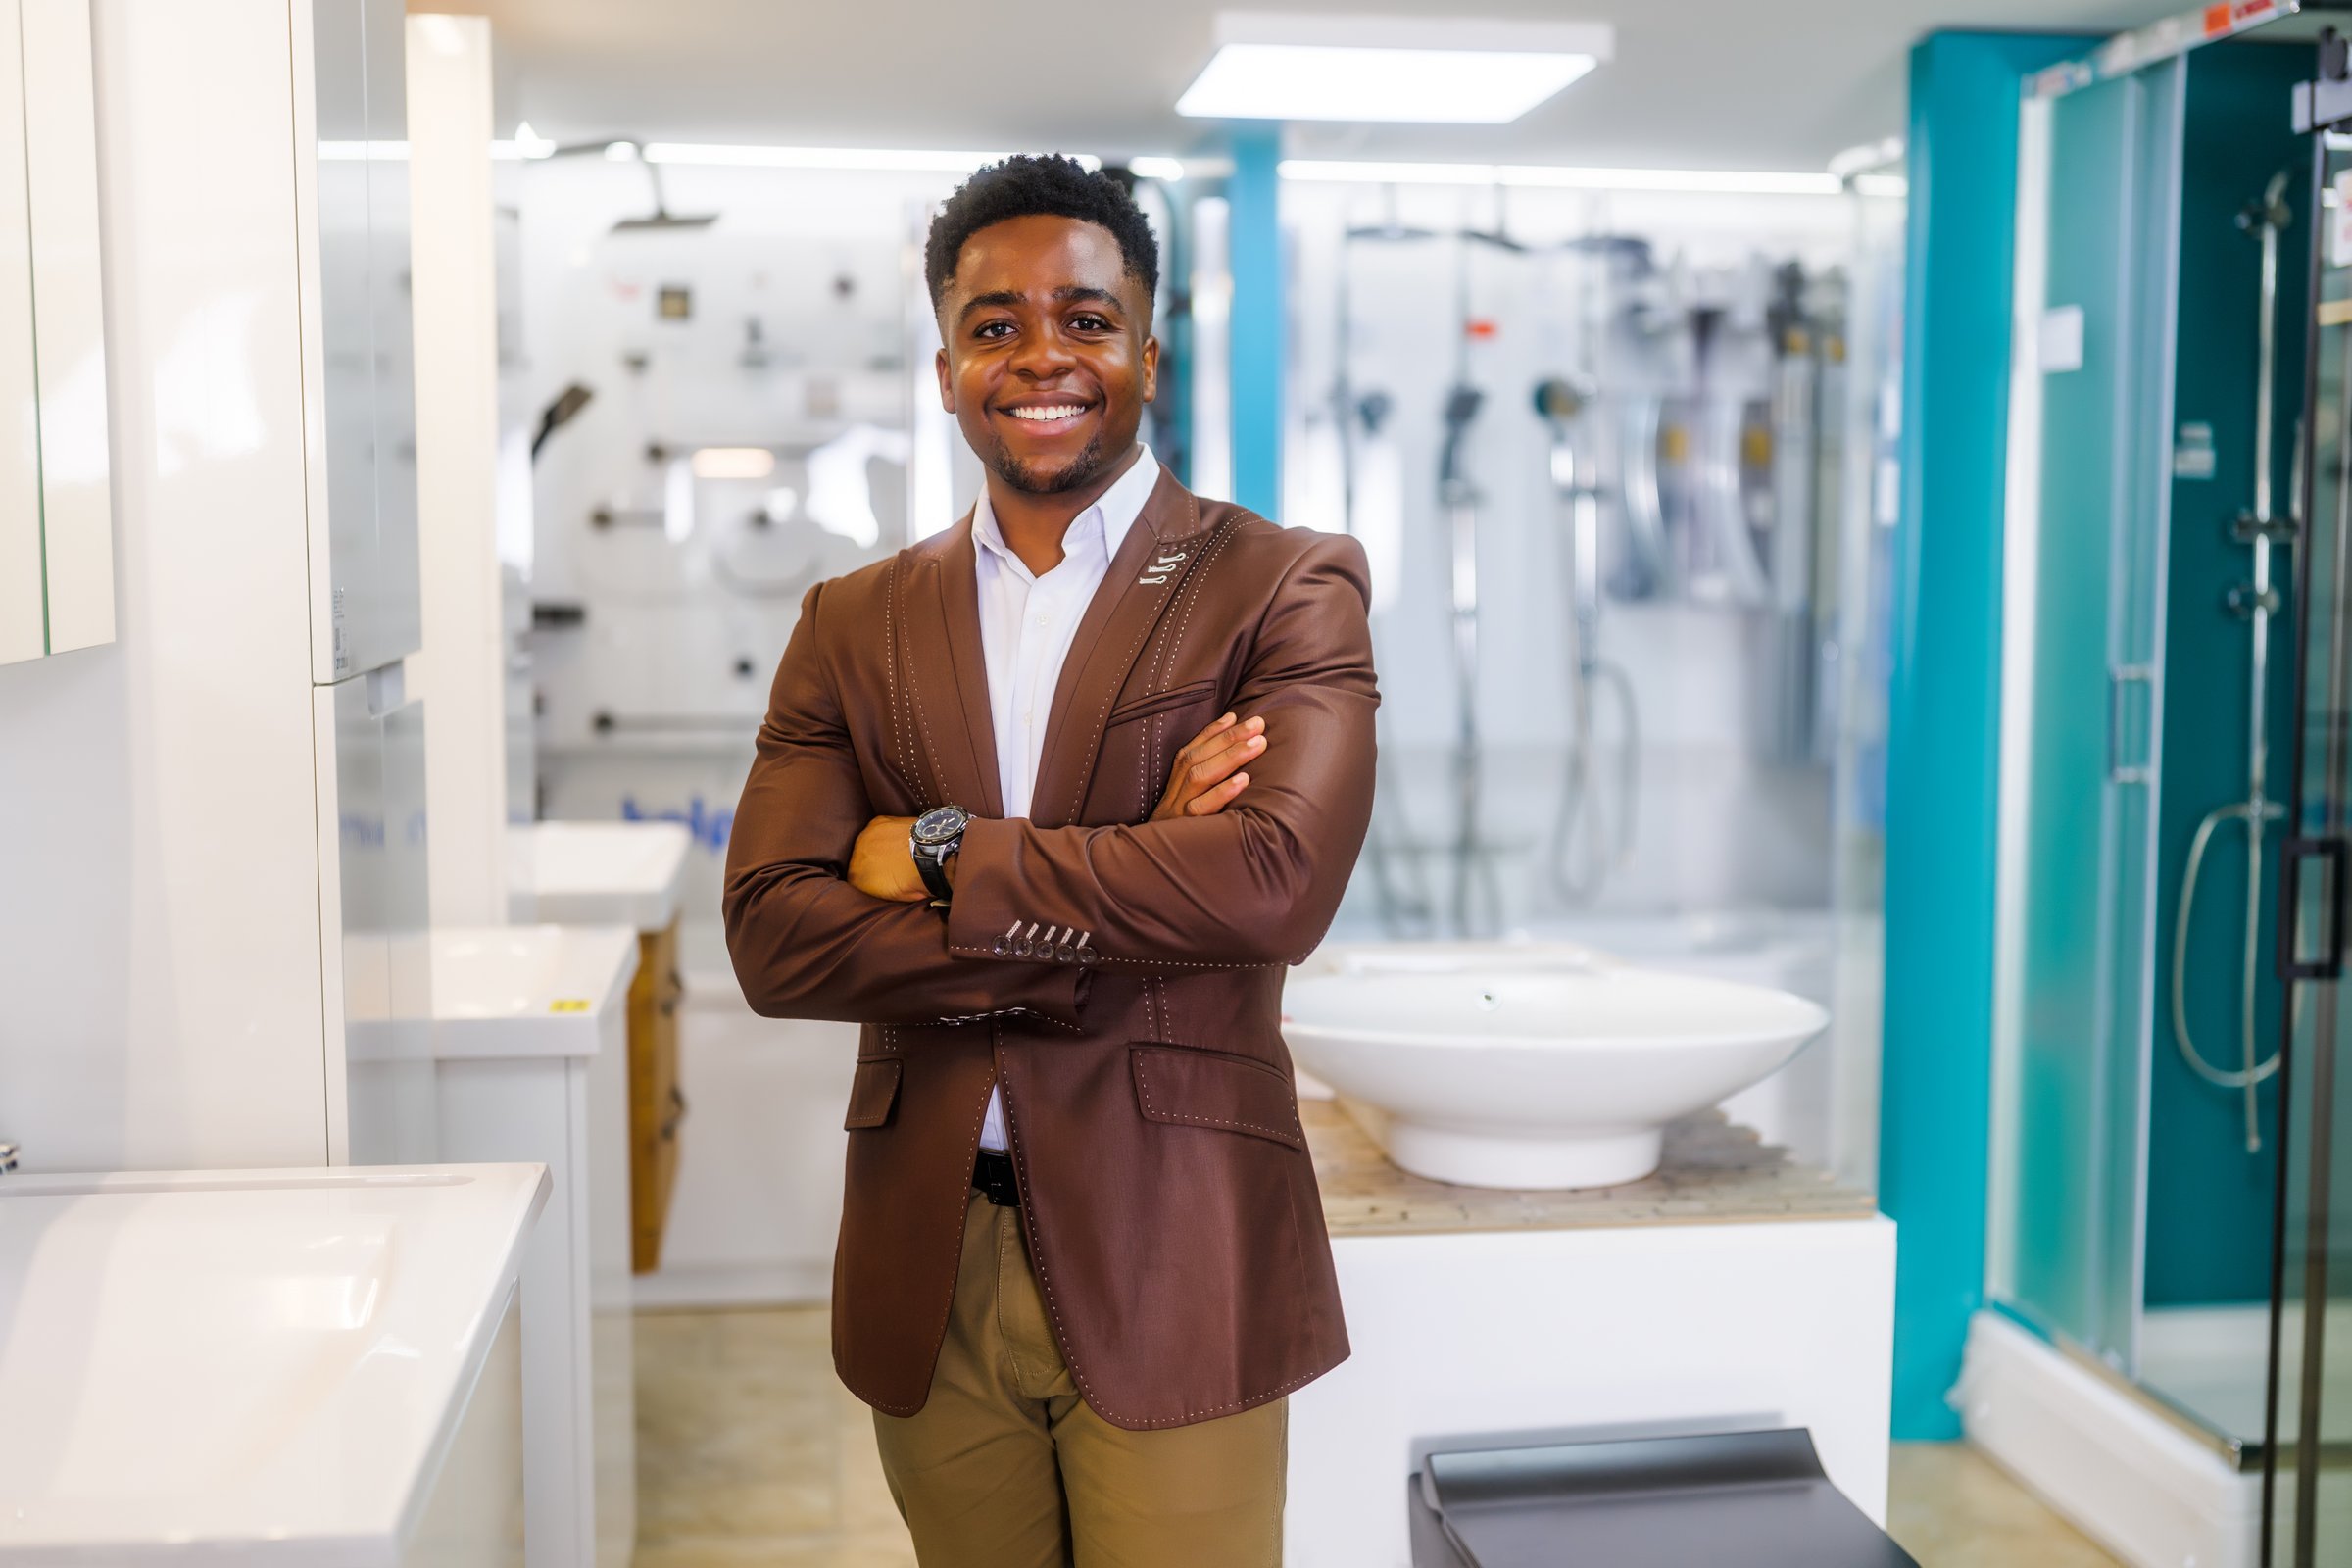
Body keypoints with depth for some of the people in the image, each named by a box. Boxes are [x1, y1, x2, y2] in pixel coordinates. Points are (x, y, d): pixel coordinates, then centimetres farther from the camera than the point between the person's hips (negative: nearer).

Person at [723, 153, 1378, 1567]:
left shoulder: (1289, 588, -3)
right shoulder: (853, 625, 7)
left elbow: (1273, 883, -20)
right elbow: (773, 937, -6)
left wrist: (940, 854, -13)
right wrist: (1113, 895, -15)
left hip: (1170, 1276, -3)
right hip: (930, 1279, 3)